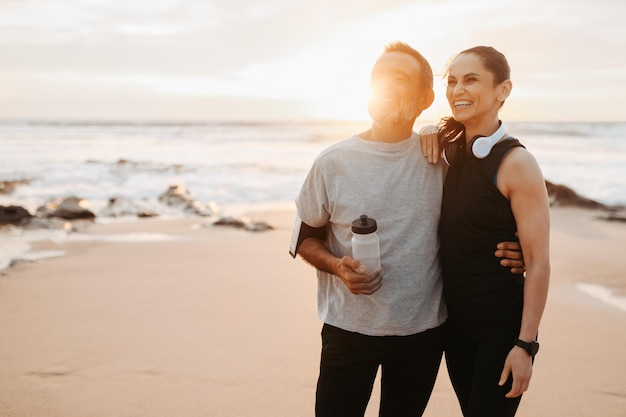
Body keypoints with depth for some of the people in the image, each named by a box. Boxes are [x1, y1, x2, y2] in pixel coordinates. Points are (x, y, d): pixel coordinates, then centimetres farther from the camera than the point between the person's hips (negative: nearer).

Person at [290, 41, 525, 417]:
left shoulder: (441, 159, -2)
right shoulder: (333, 162, -6)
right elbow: (305, 238, 3)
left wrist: (505, 250, -9)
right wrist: (338, 267, -17)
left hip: (424, 330, 2)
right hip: (349, 327, -1)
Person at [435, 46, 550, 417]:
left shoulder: (516, 163, -16)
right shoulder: (453, 153, 3)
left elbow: (539, 263, -16)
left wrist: (526, 345, -18)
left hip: (501, 326, -6)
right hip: (456, 321, 6)